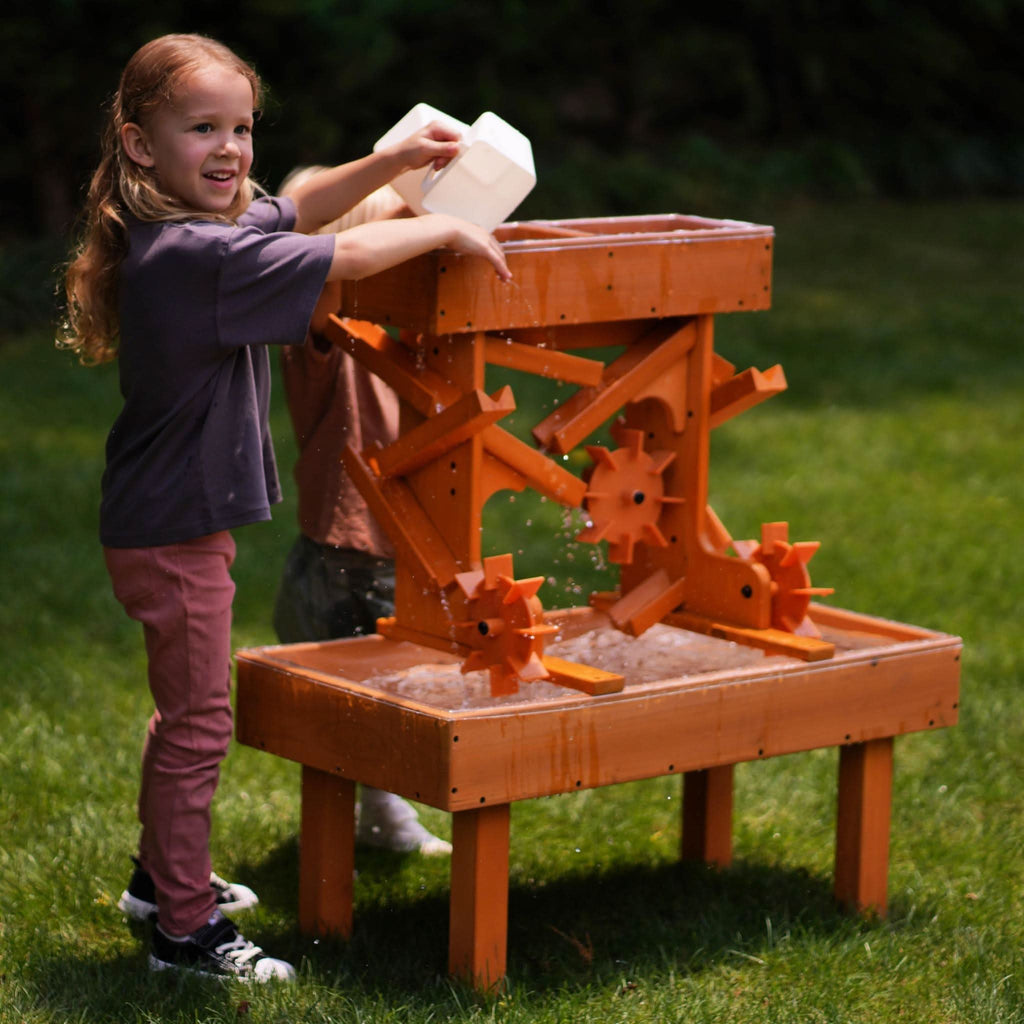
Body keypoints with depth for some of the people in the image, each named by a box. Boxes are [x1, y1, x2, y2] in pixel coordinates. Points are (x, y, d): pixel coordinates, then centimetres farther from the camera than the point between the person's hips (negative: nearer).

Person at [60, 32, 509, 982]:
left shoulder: (188, 233, 3)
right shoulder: (191, 254, -27)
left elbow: (295, 210, 18)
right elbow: (341, 256, -25)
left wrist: (392, 161, 8)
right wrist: (444, 229, -11)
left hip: (180, 522, 10)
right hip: (171, 535, -10)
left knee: (184, 709, 24)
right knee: (198, 722, -2)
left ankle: (161, 873, 39)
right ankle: (185, 930, 7)